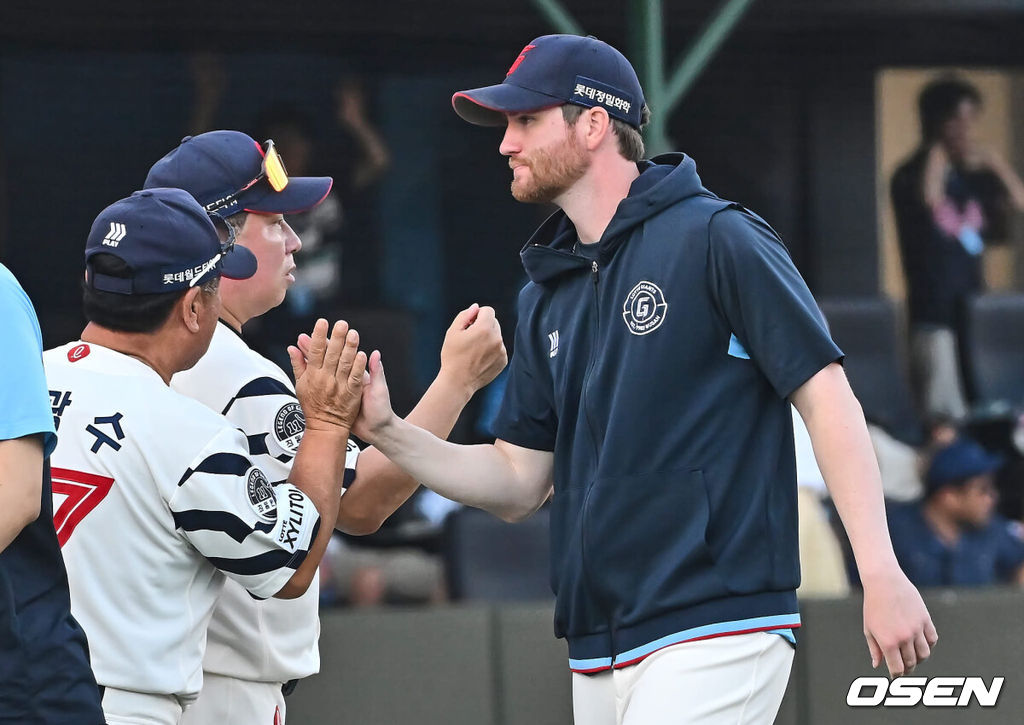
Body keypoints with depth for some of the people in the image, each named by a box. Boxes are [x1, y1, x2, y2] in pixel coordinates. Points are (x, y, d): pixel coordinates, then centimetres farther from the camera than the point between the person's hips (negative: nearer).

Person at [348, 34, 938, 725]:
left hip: (716, 633, -7)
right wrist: (387, 431, 3)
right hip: (598, 655, 7)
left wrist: (881, 574, -18)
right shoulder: (548, 297, 18)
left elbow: (828, 399, -9)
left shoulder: (716, 239, -4)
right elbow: (518, 485, 19)